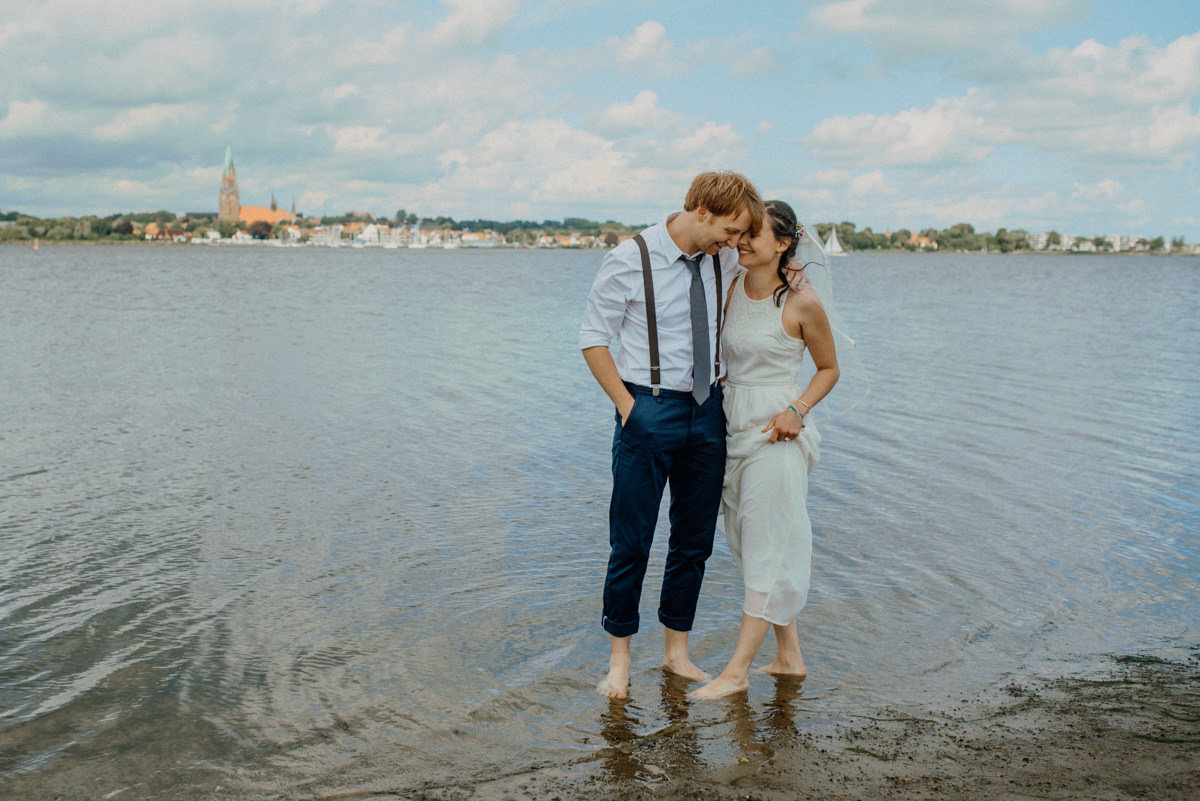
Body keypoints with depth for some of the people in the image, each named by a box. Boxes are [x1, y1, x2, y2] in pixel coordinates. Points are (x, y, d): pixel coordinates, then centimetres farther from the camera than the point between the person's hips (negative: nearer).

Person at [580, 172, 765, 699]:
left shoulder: (725, 261, 4)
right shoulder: (630, 260, -10)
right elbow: (593, 338, -6)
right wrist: (627, 405, -10)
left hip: (707, 411, 5)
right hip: (650, 409, -5)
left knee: (695, 539, 11)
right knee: (631, 541, 1)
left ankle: (676, 650, 25)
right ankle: (619, 657, 16)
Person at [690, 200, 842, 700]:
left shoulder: (802, 301, -10)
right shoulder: (732, 288, 5)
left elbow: (828, 368, 0)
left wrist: (796, 410, -13)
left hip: (774, 433, -7)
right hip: (732, 424, 7)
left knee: (766, 547, -3)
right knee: (747, 543, 11)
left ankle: (737, 670, 2)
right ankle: (790, 658, 24)